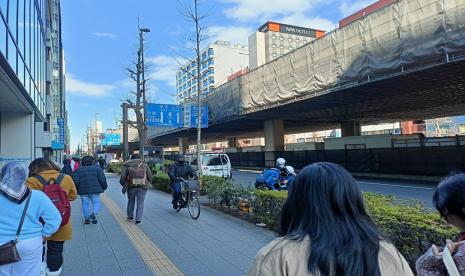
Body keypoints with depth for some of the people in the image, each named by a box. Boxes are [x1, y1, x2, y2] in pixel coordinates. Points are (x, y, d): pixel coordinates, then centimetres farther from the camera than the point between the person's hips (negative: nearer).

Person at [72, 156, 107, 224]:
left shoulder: (78, 170, 5)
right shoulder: (97, 169, 1)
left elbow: (75, 181, -4)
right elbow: (102, 179, -5)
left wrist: (75, 189, 11)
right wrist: (104, 187, 9)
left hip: (83, 190, 2)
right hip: (95, 190, -1)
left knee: (85, 204, 11)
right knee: (96, 202, 7)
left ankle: (87, 218, 14)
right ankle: (94, 213, -19)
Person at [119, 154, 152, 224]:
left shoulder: (127, 166, 2)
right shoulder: (144, 166, 3)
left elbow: (123, 177, -3)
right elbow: (150, 176, 2)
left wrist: (124, 186, 9)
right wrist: (147, 184, 16)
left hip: (131, 187, 1)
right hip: (142, 187, -1)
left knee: (131, 201, 20)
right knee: (140, 203, 5)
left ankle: (130, 216, 31)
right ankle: (138, 219, 1)